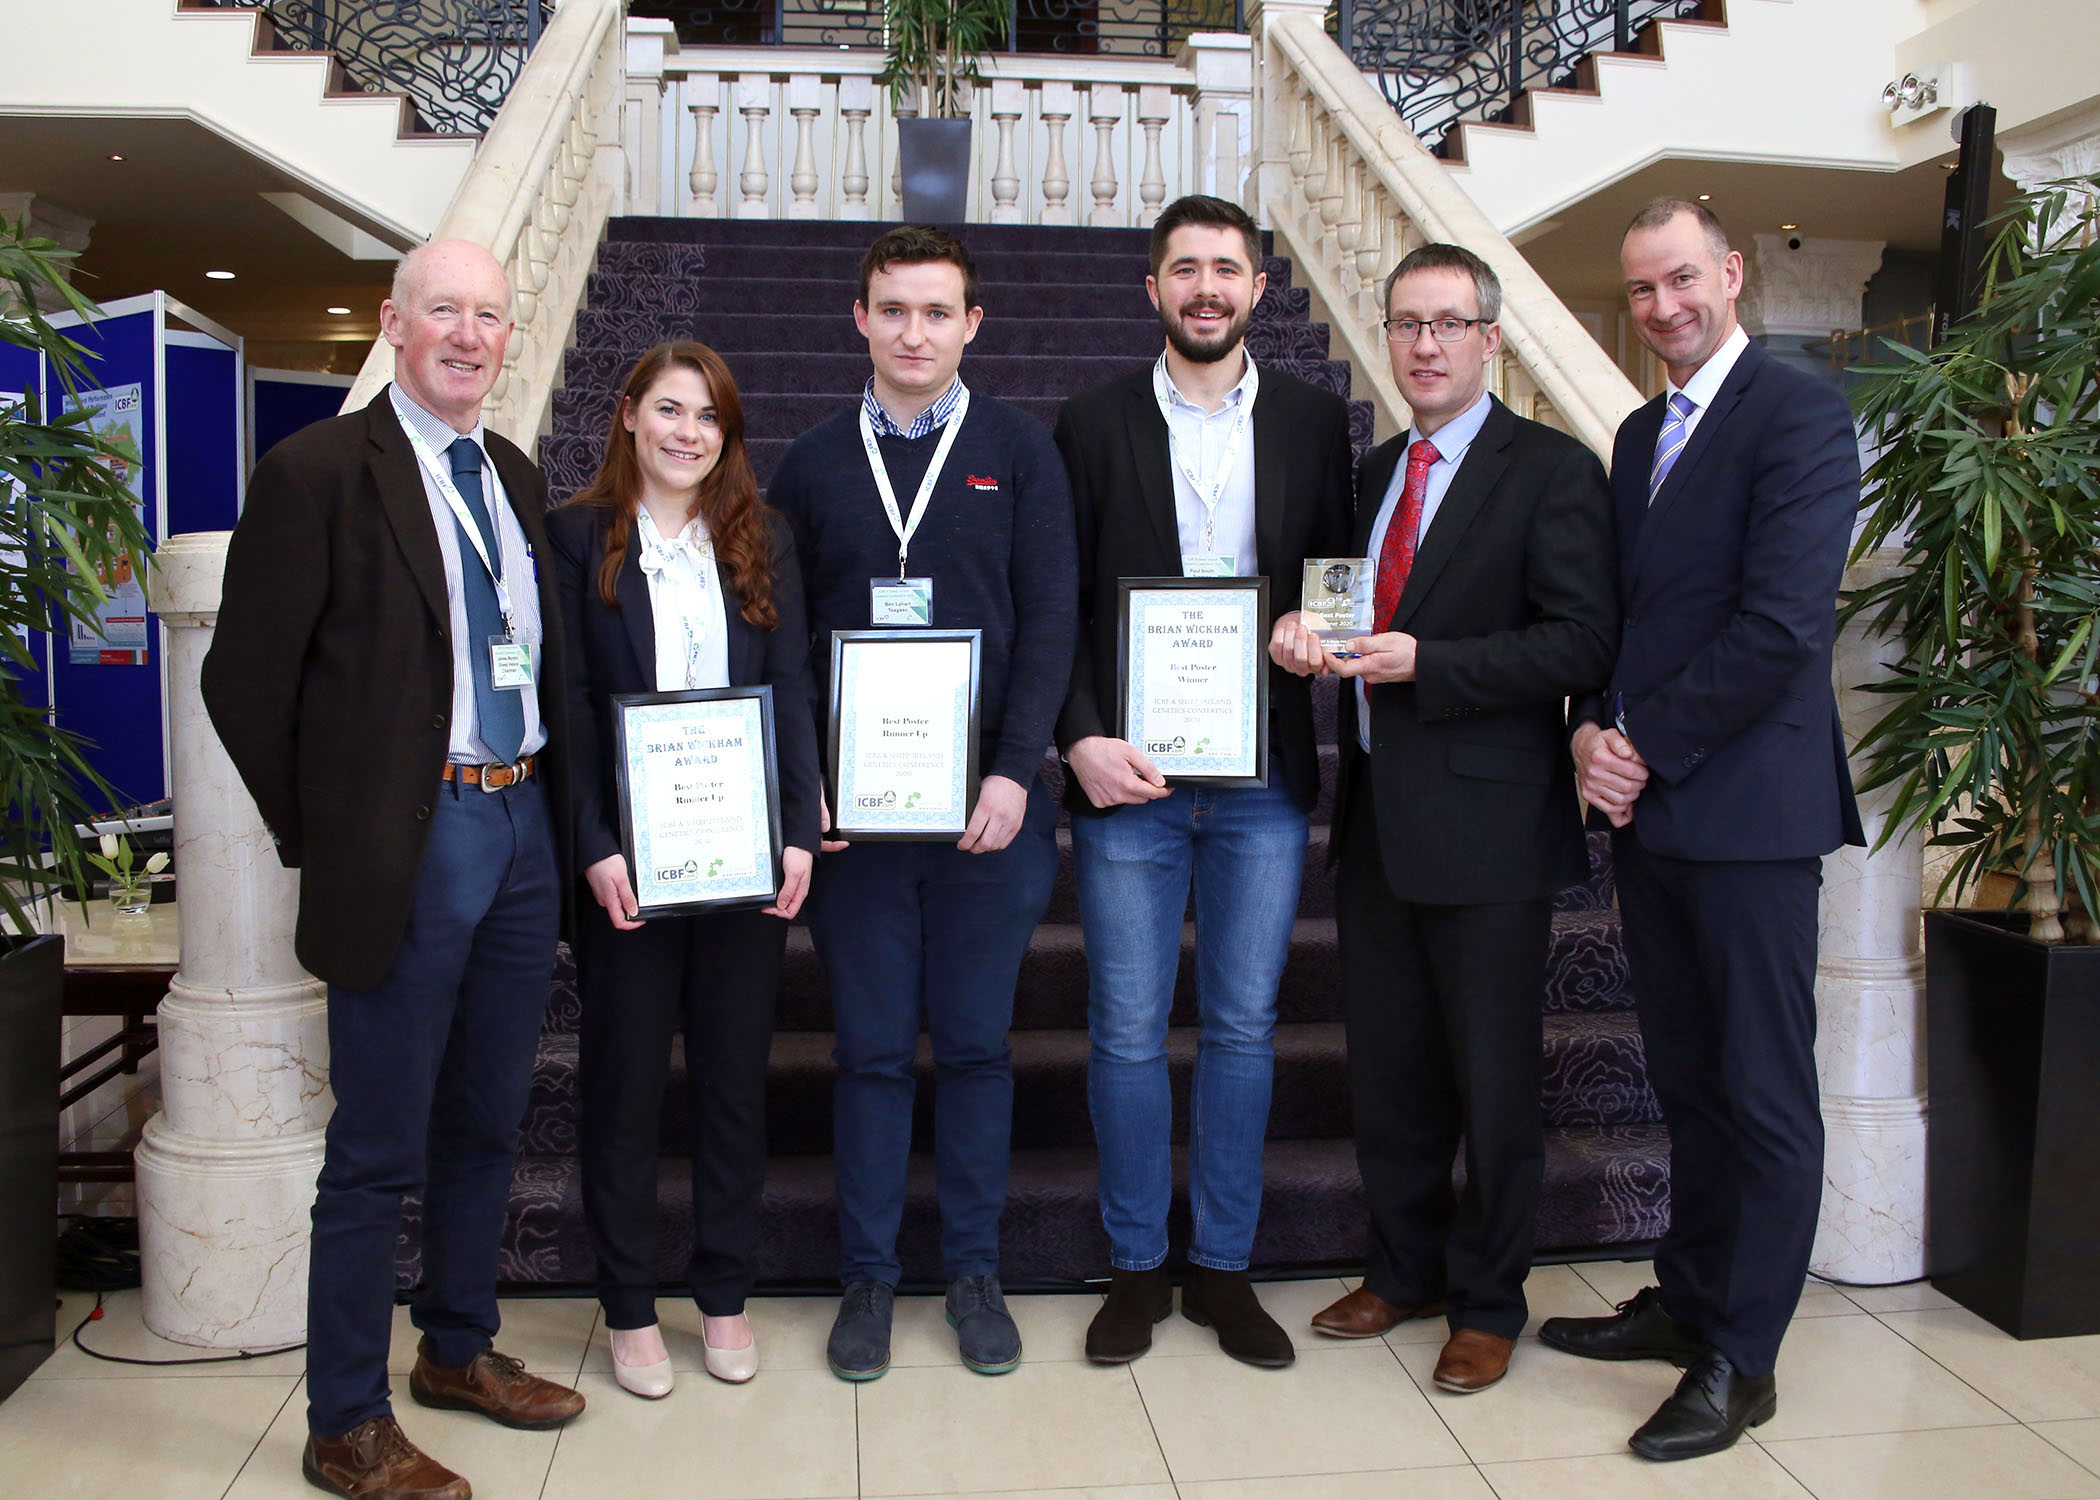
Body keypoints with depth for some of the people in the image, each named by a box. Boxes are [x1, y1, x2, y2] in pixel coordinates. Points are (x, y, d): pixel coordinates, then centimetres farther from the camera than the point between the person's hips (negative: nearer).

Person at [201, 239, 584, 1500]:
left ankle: (461, 1350, 36)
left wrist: (554, 807, 8)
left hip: (524, 827, 7)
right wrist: (321, 836, -3)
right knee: (380, 1150, 2)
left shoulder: (516, 478, 12)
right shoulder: (318, 471, -8)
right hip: (408, 846, -6)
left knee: (489, 1118, 18)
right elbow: (246, 677, -7)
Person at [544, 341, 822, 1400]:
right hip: (626, 859, -2)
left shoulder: (762, 539, 8)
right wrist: (596, 847, -13)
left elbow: (792, 694, 4)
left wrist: (799, 832, -6)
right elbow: (570, 704, -4)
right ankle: (629, 1306, 22)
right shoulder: (578, 537, 1)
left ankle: (725, 1294, 25)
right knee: (624, 1077, 8)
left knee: (735, 1074, 10)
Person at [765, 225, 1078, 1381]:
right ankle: (868, 1276, 21)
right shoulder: (813, 464, 9)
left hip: (988, 802, -1)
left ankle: (973, 1272, 22)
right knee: (871, 1047, 7)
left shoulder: (1019, 451, 5)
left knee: (976, 1043, 8)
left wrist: (1014, 772, -11)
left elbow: (1049, 623, -1)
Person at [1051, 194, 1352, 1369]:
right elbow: (1059, 608, 1)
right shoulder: (1095, 426, 3)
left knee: (1244, 1028, 9)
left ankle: (1225, 1268, 24)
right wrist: (1082, 739, -10)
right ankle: (1139, 1268, 22)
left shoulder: (1314, 421, 7)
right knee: (1128, 1035, 5)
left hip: (1264, 776, 1)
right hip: (1126, 774, -1)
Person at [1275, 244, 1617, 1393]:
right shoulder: (1374, 475, 15)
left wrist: (1425, 663, -21)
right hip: (1377, 817, 7)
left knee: (1494, 1082, 6)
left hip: (1486, 823, -6)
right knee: (1387, 1069, 16)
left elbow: (1582, 642, -16)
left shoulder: (1551, 470, -7)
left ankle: (1487, 1303, 23)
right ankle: (1401, 1270, 33)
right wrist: (1304, 636, 0)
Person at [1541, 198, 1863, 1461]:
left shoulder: (1800, 415, -9)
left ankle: (1740, 1357, 14)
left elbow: (1782, 623, -18)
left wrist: (1648, 744, -13)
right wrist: (1596, 730, -1)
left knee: (1763, 1093, 3)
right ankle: (1688, 1299, 30)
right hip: (1650, 805, 8)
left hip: (1748, 807, -7)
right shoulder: (1640, 435, 17)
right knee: (1687, 1079, 17)